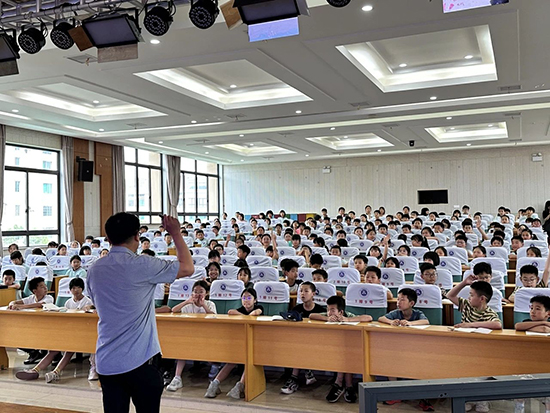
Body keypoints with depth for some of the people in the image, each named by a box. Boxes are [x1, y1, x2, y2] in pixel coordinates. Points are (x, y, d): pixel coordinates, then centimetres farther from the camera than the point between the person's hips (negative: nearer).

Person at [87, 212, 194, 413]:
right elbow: (188, 268, -7)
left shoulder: (94, 270, 4)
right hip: (139, 361, -5)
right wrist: (175, 233, 4)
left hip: (106, 362, 5)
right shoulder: (141, 265, -14)